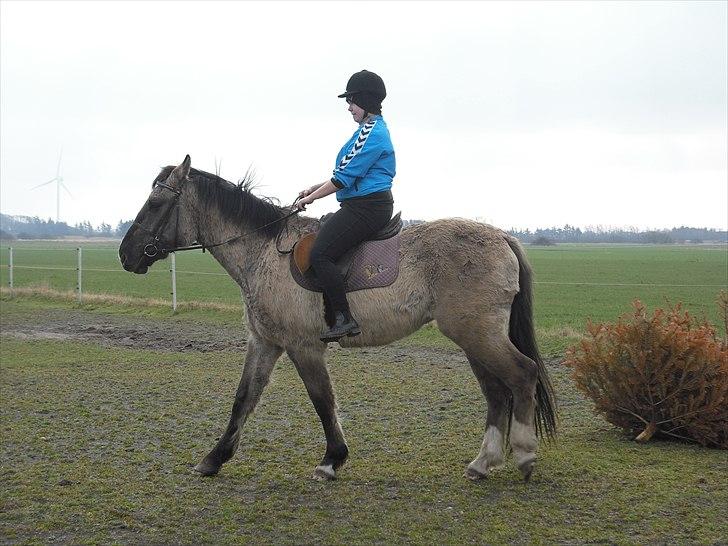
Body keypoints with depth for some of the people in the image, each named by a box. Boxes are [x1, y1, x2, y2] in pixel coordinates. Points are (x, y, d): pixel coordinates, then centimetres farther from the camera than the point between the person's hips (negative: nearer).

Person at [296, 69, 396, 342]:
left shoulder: (373, 133, -15)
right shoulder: (370, 129, 19)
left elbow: (345, 177, -17)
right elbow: (348, 173, 24)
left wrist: (311, 198, -8)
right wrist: (316, 188, 16)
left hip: (367, 207, -11)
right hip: (363, 205, 11)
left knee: (320, 254, -20)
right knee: (312, 241, 14)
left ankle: (344, 319, -18)